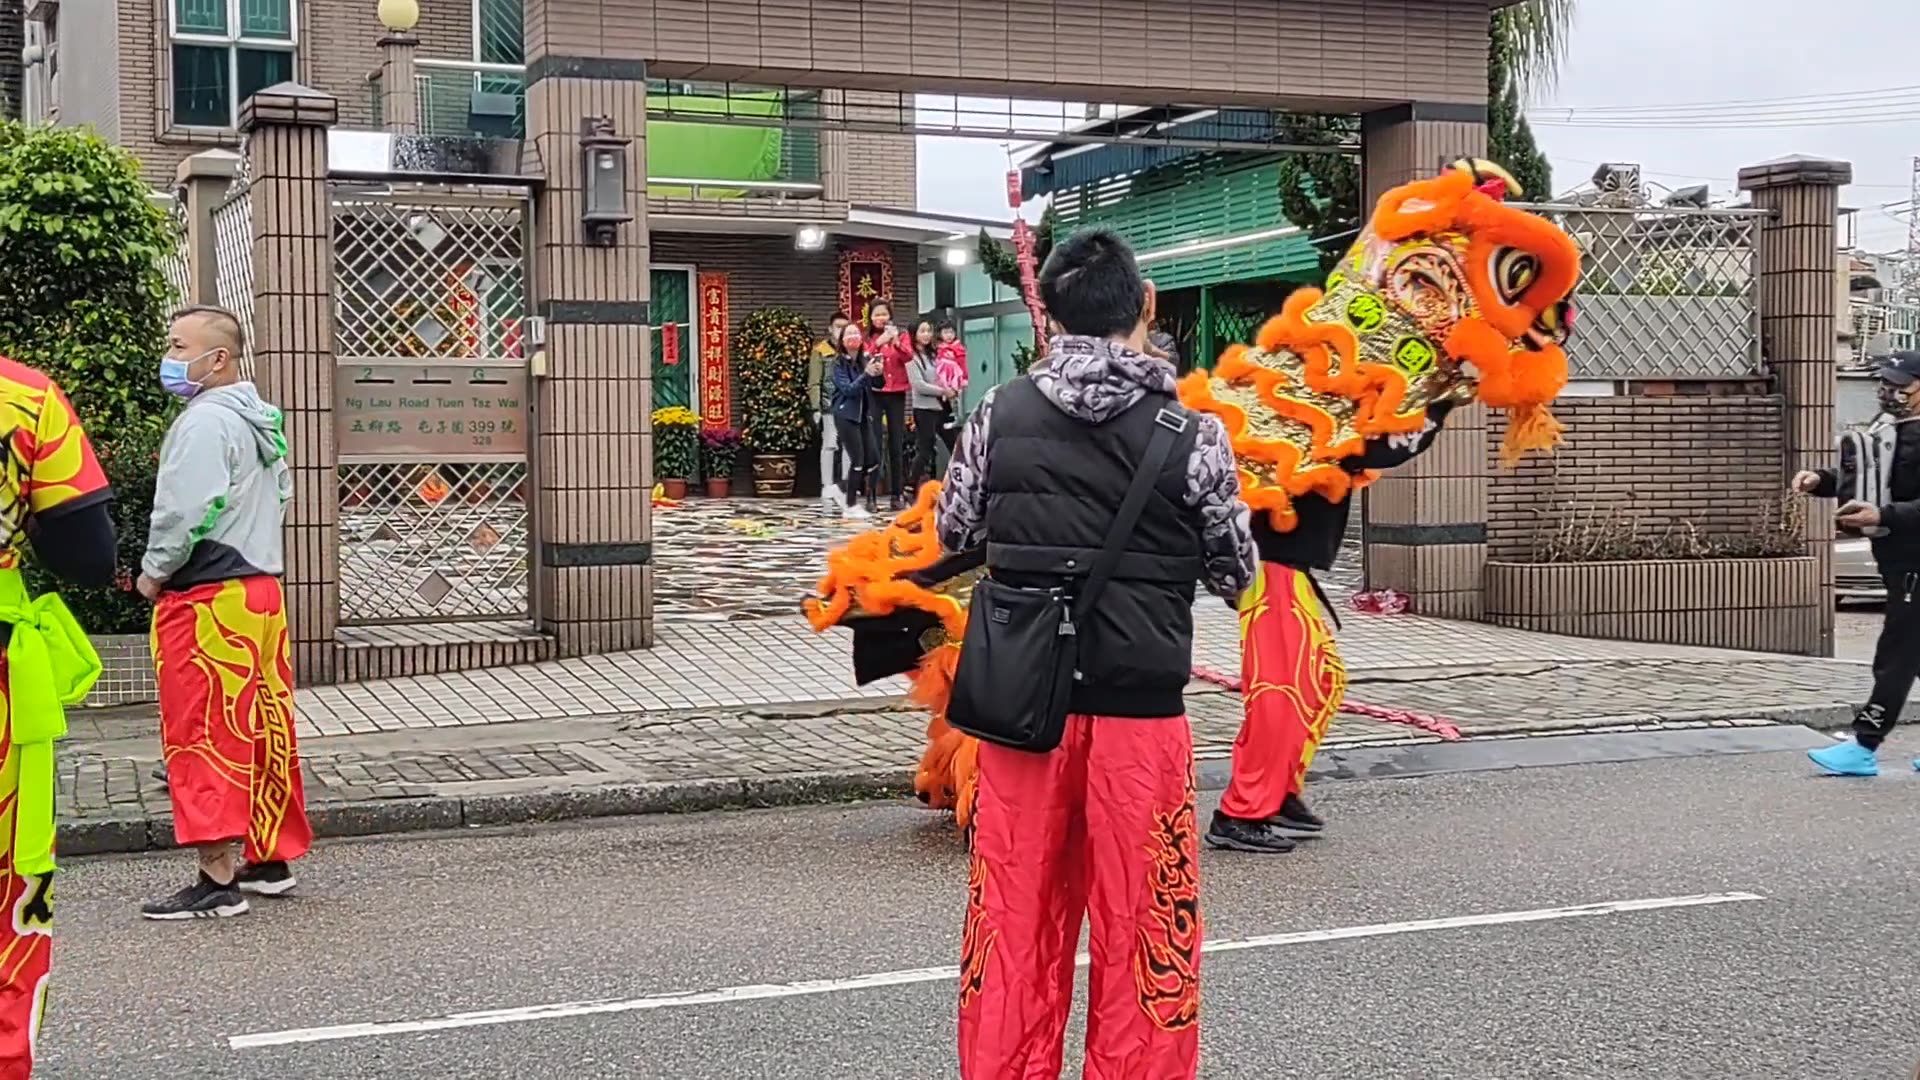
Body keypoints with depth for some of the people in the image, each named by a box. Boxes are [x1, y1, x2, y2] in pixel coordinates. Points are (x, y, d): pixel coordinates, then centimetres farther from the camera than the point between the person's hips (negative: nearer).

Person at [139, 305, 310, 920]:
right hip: (262, 588, 9)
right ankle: (271, 860, 22)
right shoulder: (261, 421, 14)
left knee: (203, 737, -5)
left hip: (207, 600, -9)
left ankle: (218, 881, -4)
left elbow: (187, 511, -22)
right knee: (262, 732, 14)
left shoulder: (205, 421, -16)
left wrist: (154, 572, -9)